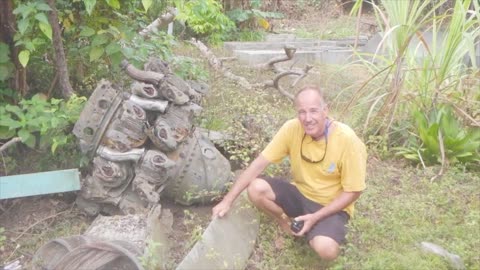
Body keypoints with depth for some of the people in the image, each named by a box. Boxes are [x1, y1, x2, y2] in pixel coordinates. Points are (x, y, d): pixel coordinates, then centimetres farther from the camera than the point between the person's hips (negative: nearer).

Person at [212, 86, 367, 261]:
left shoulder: (348, 141, -25)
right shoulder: (292, 129, -16)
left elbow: (352, 192, -15)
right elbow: (259, 164, -14)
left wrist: (315, 217, -22)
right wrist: (227, 200, -18)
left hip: (331, 206, -3)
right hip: (300, 194, 3)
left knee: (326, 249, -32)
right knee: (256, 189, -22)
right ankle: (289, 224, 3)